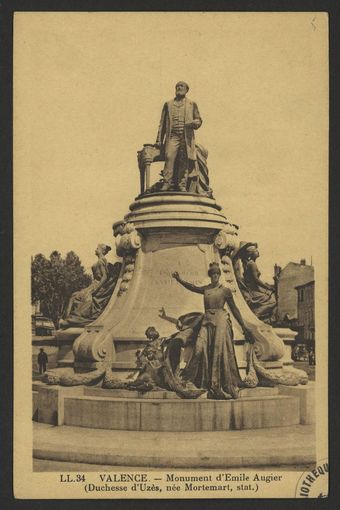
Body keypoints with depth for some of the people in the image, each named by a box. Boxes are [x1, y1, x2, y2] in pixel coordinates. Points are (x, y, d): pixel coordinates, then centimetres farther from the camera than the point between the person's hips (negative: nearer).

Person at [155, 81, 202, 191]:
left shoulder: (192, 104, 17)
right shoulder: (168, 104, 18)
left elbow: (198, 120, 13)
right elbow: (162, 123, 16)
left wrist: (194, 123, -12)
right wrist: (159, 140, 8)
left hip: (186, 137, 0)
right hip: (172, 136, 0)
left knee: (184, 161, -6)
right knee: (169, 157, -16)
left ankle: (182, 185, -4)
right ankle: (167, 182, -16)